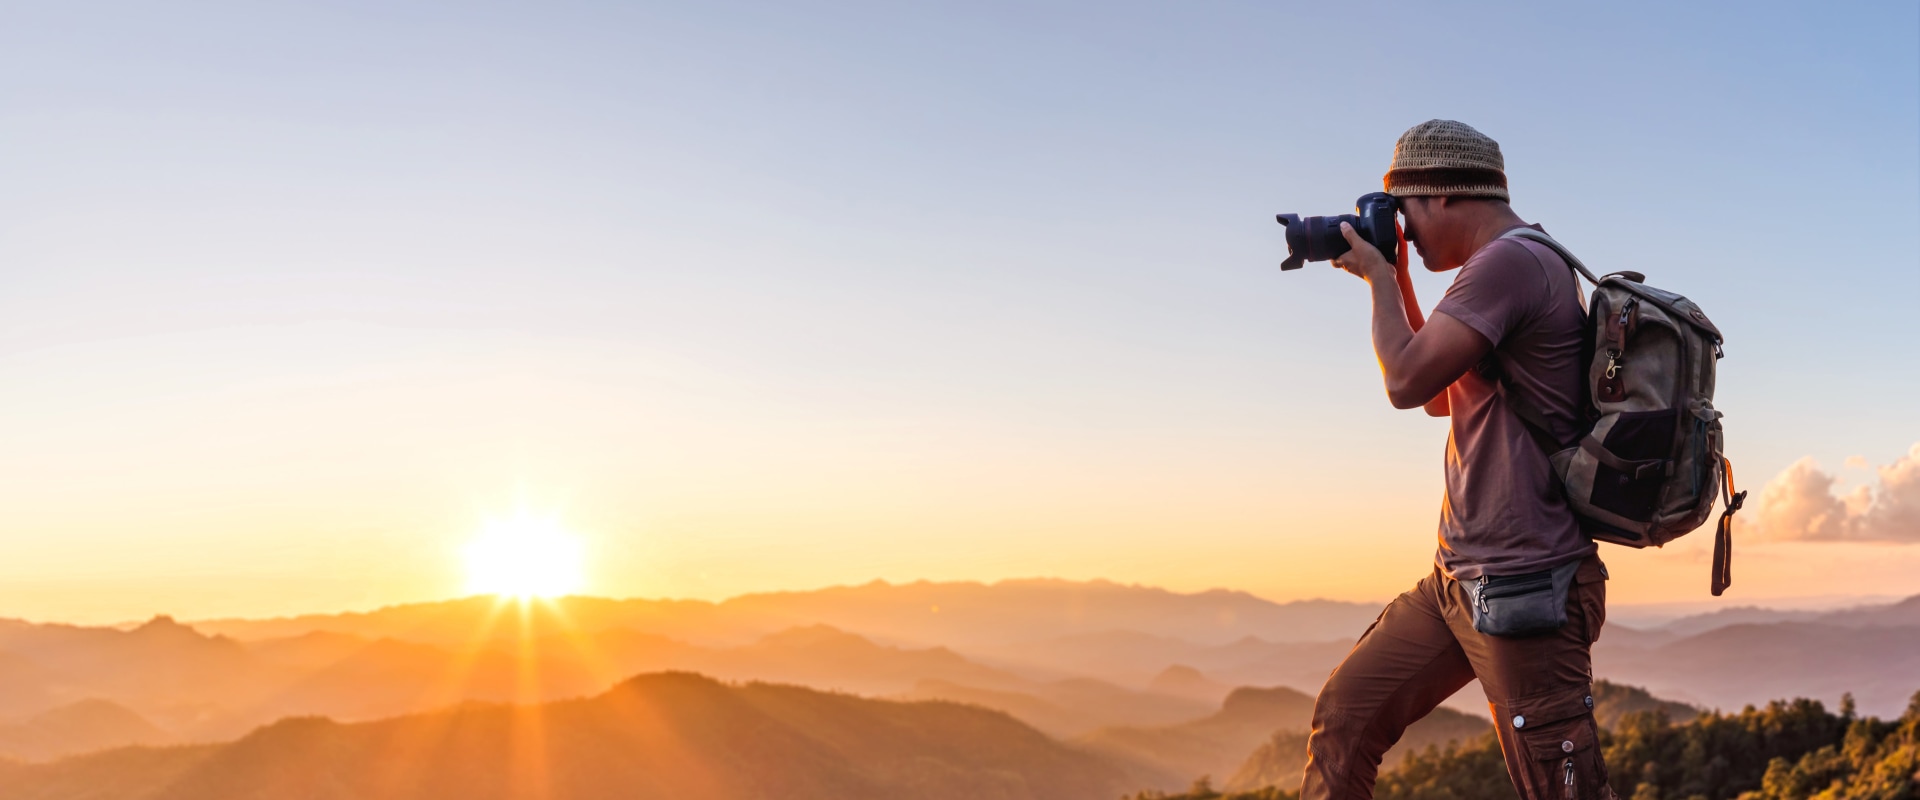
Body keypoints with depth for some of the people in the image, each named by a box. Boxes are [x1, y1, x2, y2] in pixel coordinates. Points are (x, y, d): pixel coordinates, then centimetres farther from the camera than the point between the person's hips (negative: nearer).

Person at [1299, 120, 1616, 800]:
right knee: (1344, 715, 11)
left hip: (1522, 585, -10)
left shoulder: (1508, 262, -15)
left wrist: (1379, 278, -4)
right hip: (1460, 576, 10)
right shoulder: (1513, 267, 17)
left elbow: (1406, 382, -20)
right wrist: (1397, 283, 18)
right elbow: (1439, 396, 26)